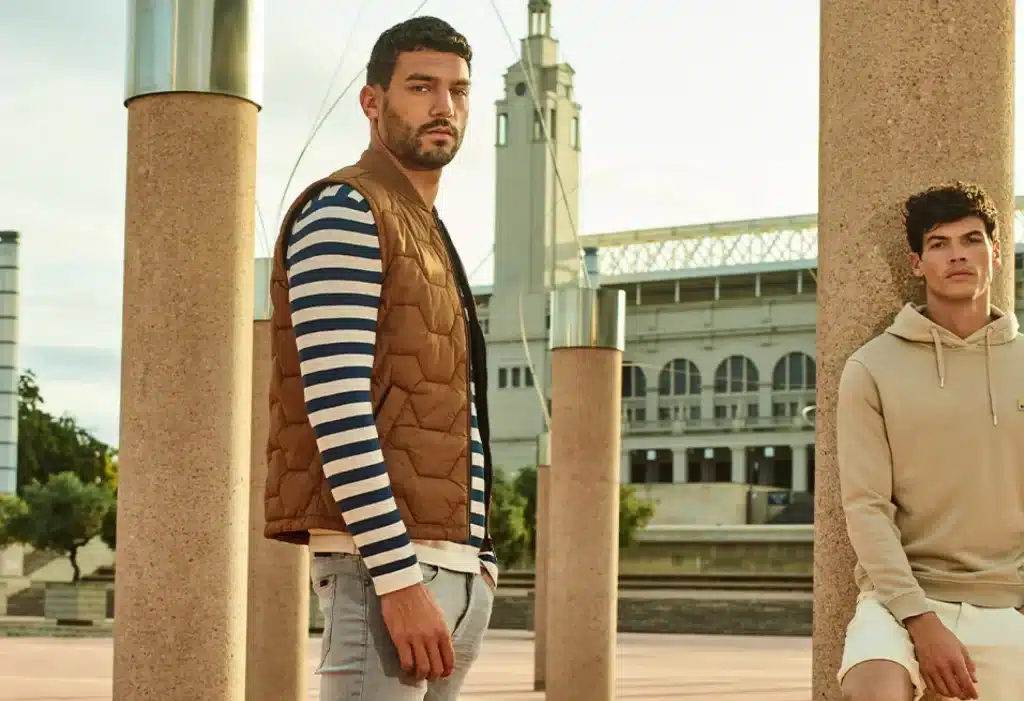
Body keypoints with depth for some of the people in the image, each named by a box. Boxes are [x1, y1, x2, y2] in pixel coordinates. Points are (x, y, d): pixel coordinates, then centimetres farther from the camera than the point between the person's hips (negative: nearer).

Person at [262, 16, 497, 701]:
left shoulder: (431, 241, 23)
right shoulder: (342, 215, -8)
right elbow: (336, 406, -19)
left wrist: (479, 563, 17)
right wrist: (400, 580, -24)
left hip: (450, 569, 10)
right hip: (379, 566, -10)